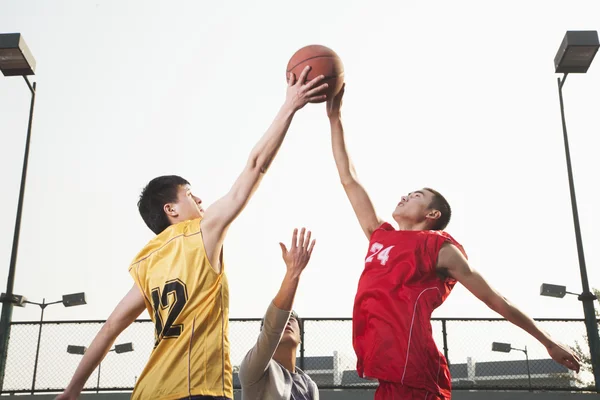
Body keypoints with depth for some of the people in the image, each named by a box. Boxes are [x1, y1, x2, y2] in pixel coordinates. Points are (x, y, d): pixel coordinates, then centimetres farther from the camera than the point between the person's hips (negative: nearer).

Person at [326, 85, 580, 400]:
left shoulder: (440, 248, 5)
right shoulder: (380, 236, 21)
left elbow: (494, 300, 9)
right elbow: (348, 179, 23)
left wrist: (549, 343, 13)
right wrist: (335, 117, 23)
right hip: (386, 372, 6)